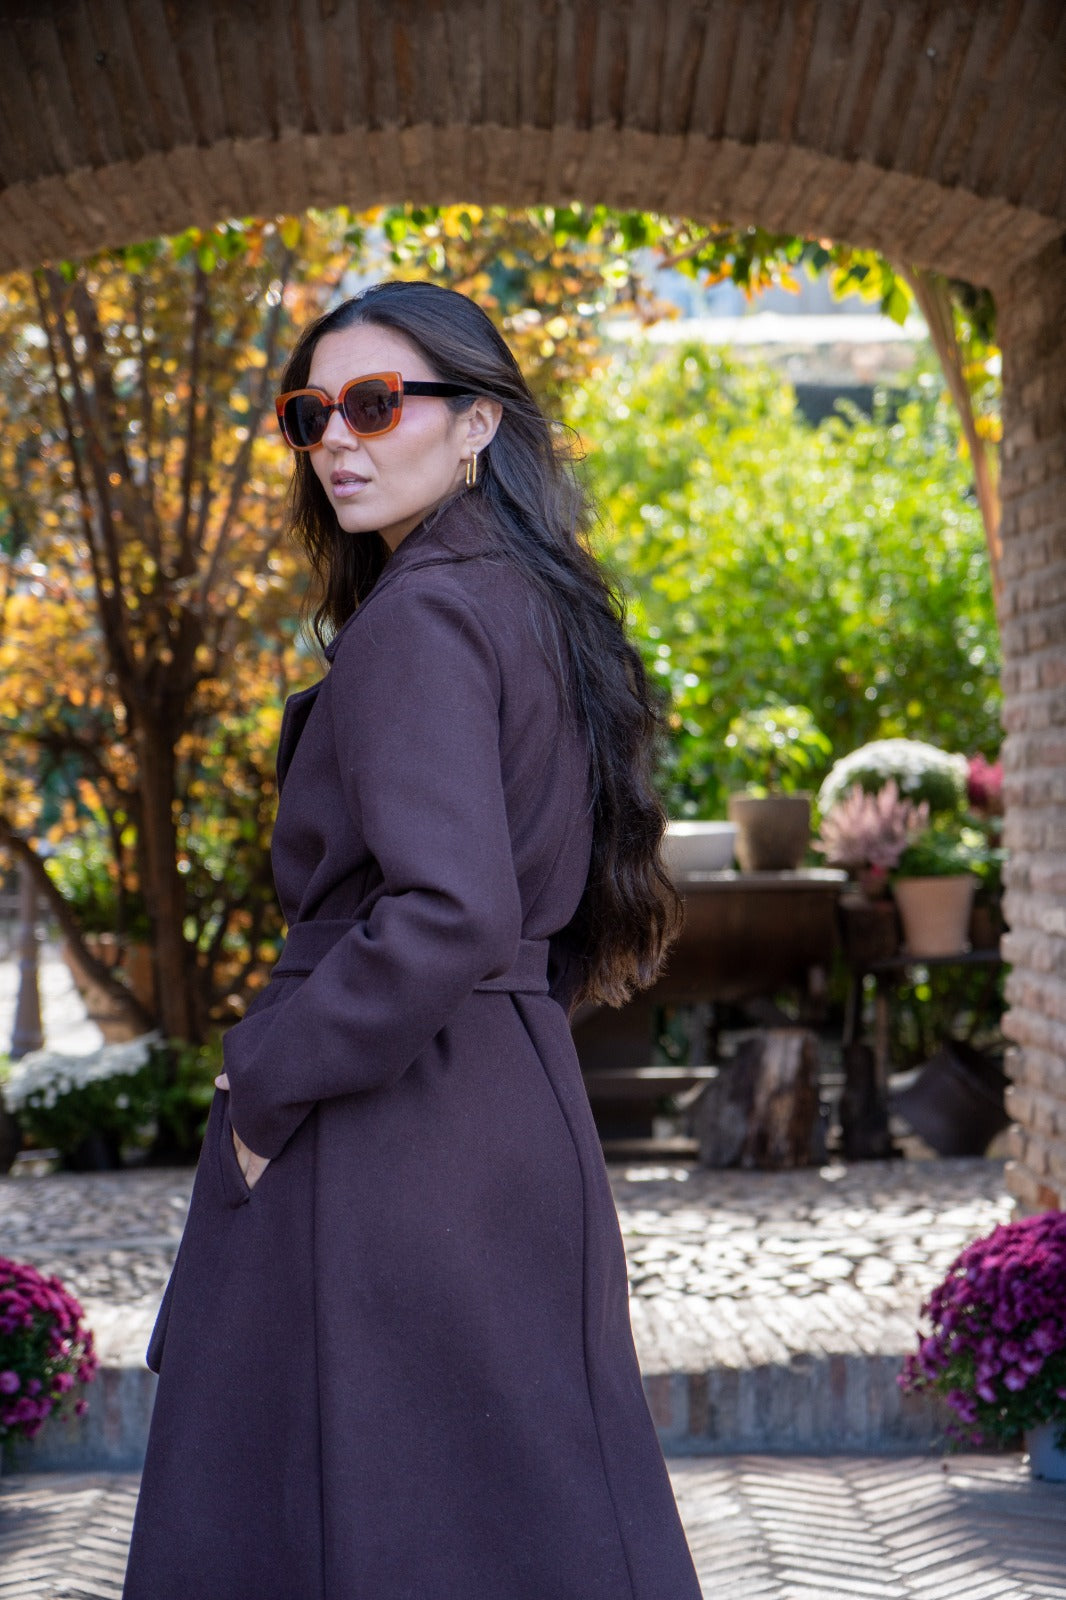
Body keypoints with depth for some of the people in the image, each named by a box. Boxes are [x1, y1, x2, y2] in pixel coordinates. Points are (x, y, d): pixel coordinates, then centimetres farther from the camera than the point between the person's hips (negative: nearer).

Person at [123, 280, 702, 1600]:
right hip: (520, 1111, 10)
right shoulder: (535, 605, 14)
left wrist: (267, 1081, -15)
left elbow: (446, 913, -26)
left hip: (393, 1136, -10)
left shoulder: (421, 616, -15)